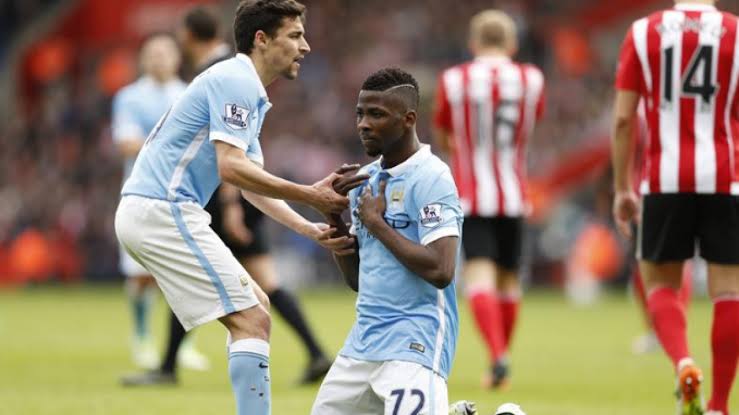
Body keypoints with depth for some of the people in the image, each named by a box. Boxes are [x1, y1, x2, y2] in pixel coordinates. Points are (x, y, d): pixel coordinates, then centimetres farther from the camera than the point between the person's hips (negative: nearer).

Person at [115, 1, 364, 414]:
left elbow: (251, 180, 22)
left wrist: (309, 228, 11)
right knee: (251, 320, -13)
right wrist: (309, 195, -22)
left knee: (256, 309, 16)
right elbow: (231, 167, -23)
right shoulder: (236, 81, -11)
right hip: (163, 210, -11)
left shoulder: (248, 91, 20)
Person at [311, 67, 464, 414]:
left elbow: (440, 271, -22)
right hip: (364, 342, 9)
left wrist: (376, 223, -14)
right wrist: (334, 218, 3)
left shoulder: (431, 178, -12)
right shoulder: (364, 180, 13)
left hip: (414, 341, -9)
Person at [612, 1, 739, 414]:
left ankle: (684, 364, -13)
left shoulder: (643, 33, 3)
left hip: (665, 180, 1)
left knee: (660, 283, 13)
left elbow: (623, 119, 2)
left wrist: (622, 188, 10)